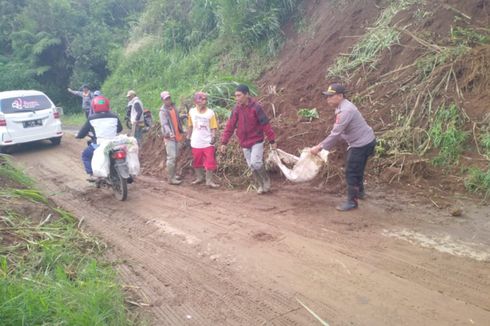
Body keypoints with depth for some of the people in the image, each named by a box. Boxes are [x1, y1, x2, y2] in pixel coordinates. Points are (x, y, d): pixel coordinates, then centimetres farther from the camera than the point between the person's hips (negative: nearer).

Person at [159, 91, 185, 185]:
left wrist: (182, 132, 18)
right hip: (170, 138, -8)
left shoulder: (173, 107, 11)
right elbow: (164, 124, -24)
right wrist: (169, 133, -40)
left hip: (177, 137, 8)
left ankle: (173, 175, 25)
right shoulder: (163, 111, -12)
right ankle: (171, 178, -5)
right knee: (171, 158, -9)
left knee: (175, 157, 14)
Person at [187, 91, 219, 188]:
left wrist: (213, 137, -21)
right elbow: (190, 126, 9)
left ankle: (209, 180, 8)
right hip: (196, 143, 2)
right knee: (197, 161, 15)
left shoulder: (210, 112, -7)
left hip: (208, 142, -2)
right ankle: (199, 177, 33)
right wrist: (188, 137, 9)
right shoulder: (192, 111, -1)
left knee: (210, 162, -2)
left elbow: (213, 127, -6)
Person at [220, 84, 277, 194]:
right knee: (251, 166, 9)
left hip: (257, 141, -4)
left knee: (255, 163, -17)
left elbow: (265, 124, -12)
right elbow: (230, 126, 0)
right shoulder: (236, 109, -3)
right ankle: (261, 185, 26)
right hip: (244, 143, 5)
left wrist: (272, 140, -11)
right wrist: (224, 142, -4)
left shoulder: (256, 107, -14)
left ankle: (266, 181, 9)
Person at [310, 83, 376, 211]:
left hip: (362, 143, -10)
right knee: (357, 169, 26)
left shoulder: (345, 110, -28)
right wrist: (323, 145, 7)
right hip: (363, 141, 10)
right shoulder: (342, 107, 5)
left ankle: (352, 201, 8)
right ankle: (359, 192, 45)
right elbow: (337, 132, 10)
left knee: (351, 173, -3)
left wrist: (319, 147, -24)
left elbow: (335, 134, -29)